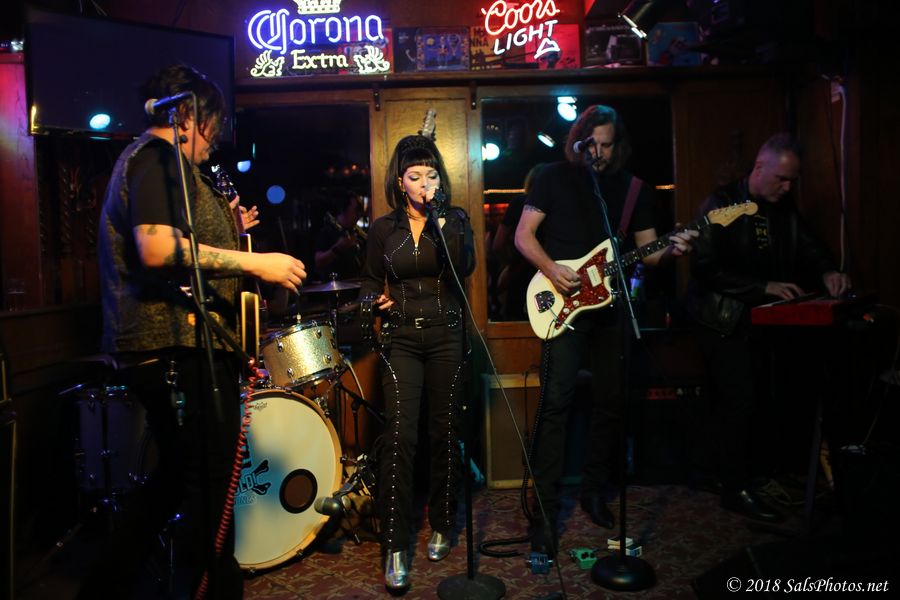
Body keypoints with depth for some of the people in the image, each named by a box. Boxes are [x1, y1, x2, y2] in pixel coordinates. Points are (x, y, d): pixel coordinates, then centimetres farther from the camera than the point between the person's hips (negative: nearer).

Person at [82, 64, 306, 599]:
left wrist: (223, 231, 19)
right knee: (212, 484, -1)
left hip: (155, 346, 11)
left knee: (179, 472, 22)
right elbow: (157, 248, -25)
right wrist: (252, 263, -22)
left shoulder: (143, 158, 23)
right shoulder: (160, 156, -10)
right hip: (180, 345, -11)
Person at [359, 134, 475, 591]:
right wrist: (373, 301, -3)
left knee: (445, 432, 6)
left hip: (447, 335, 0)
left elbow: (465, 267, -14)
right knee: (399, 435, -10)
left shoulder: (455, 220, 4)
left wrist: (440, 219, -17)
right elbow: (371, 281, 18)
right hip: (401, 338, 0)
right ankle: (395, 546, -1)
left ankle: (441, 527, 26)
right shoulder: (383, 228, 8)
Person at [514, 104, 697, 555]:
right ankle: (545, 510, -3)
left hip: (611, 307, 4)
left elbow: (647, 251, 12)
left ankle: (595, 490, 28)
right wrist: (551, 269, -17)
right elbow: (523, 235, 0)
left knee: (611, 402, 9)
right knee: (555, 403, -11)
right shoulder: (553, 177, 2)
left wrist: (670, 249, -10)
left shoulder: (633, 188, 11)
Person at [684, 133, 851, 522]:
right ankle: (735, 490, 2)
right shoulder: (723, 204, -11)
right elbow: (705, 267, -19)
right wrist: (764, 287, -22)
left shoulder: (783, 208, 11)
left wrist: (827, 272, -4)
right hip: (723, 317, -7)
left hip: (762, 315, 7)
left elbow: (808, 249, 18)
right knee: (740, 399, -9)